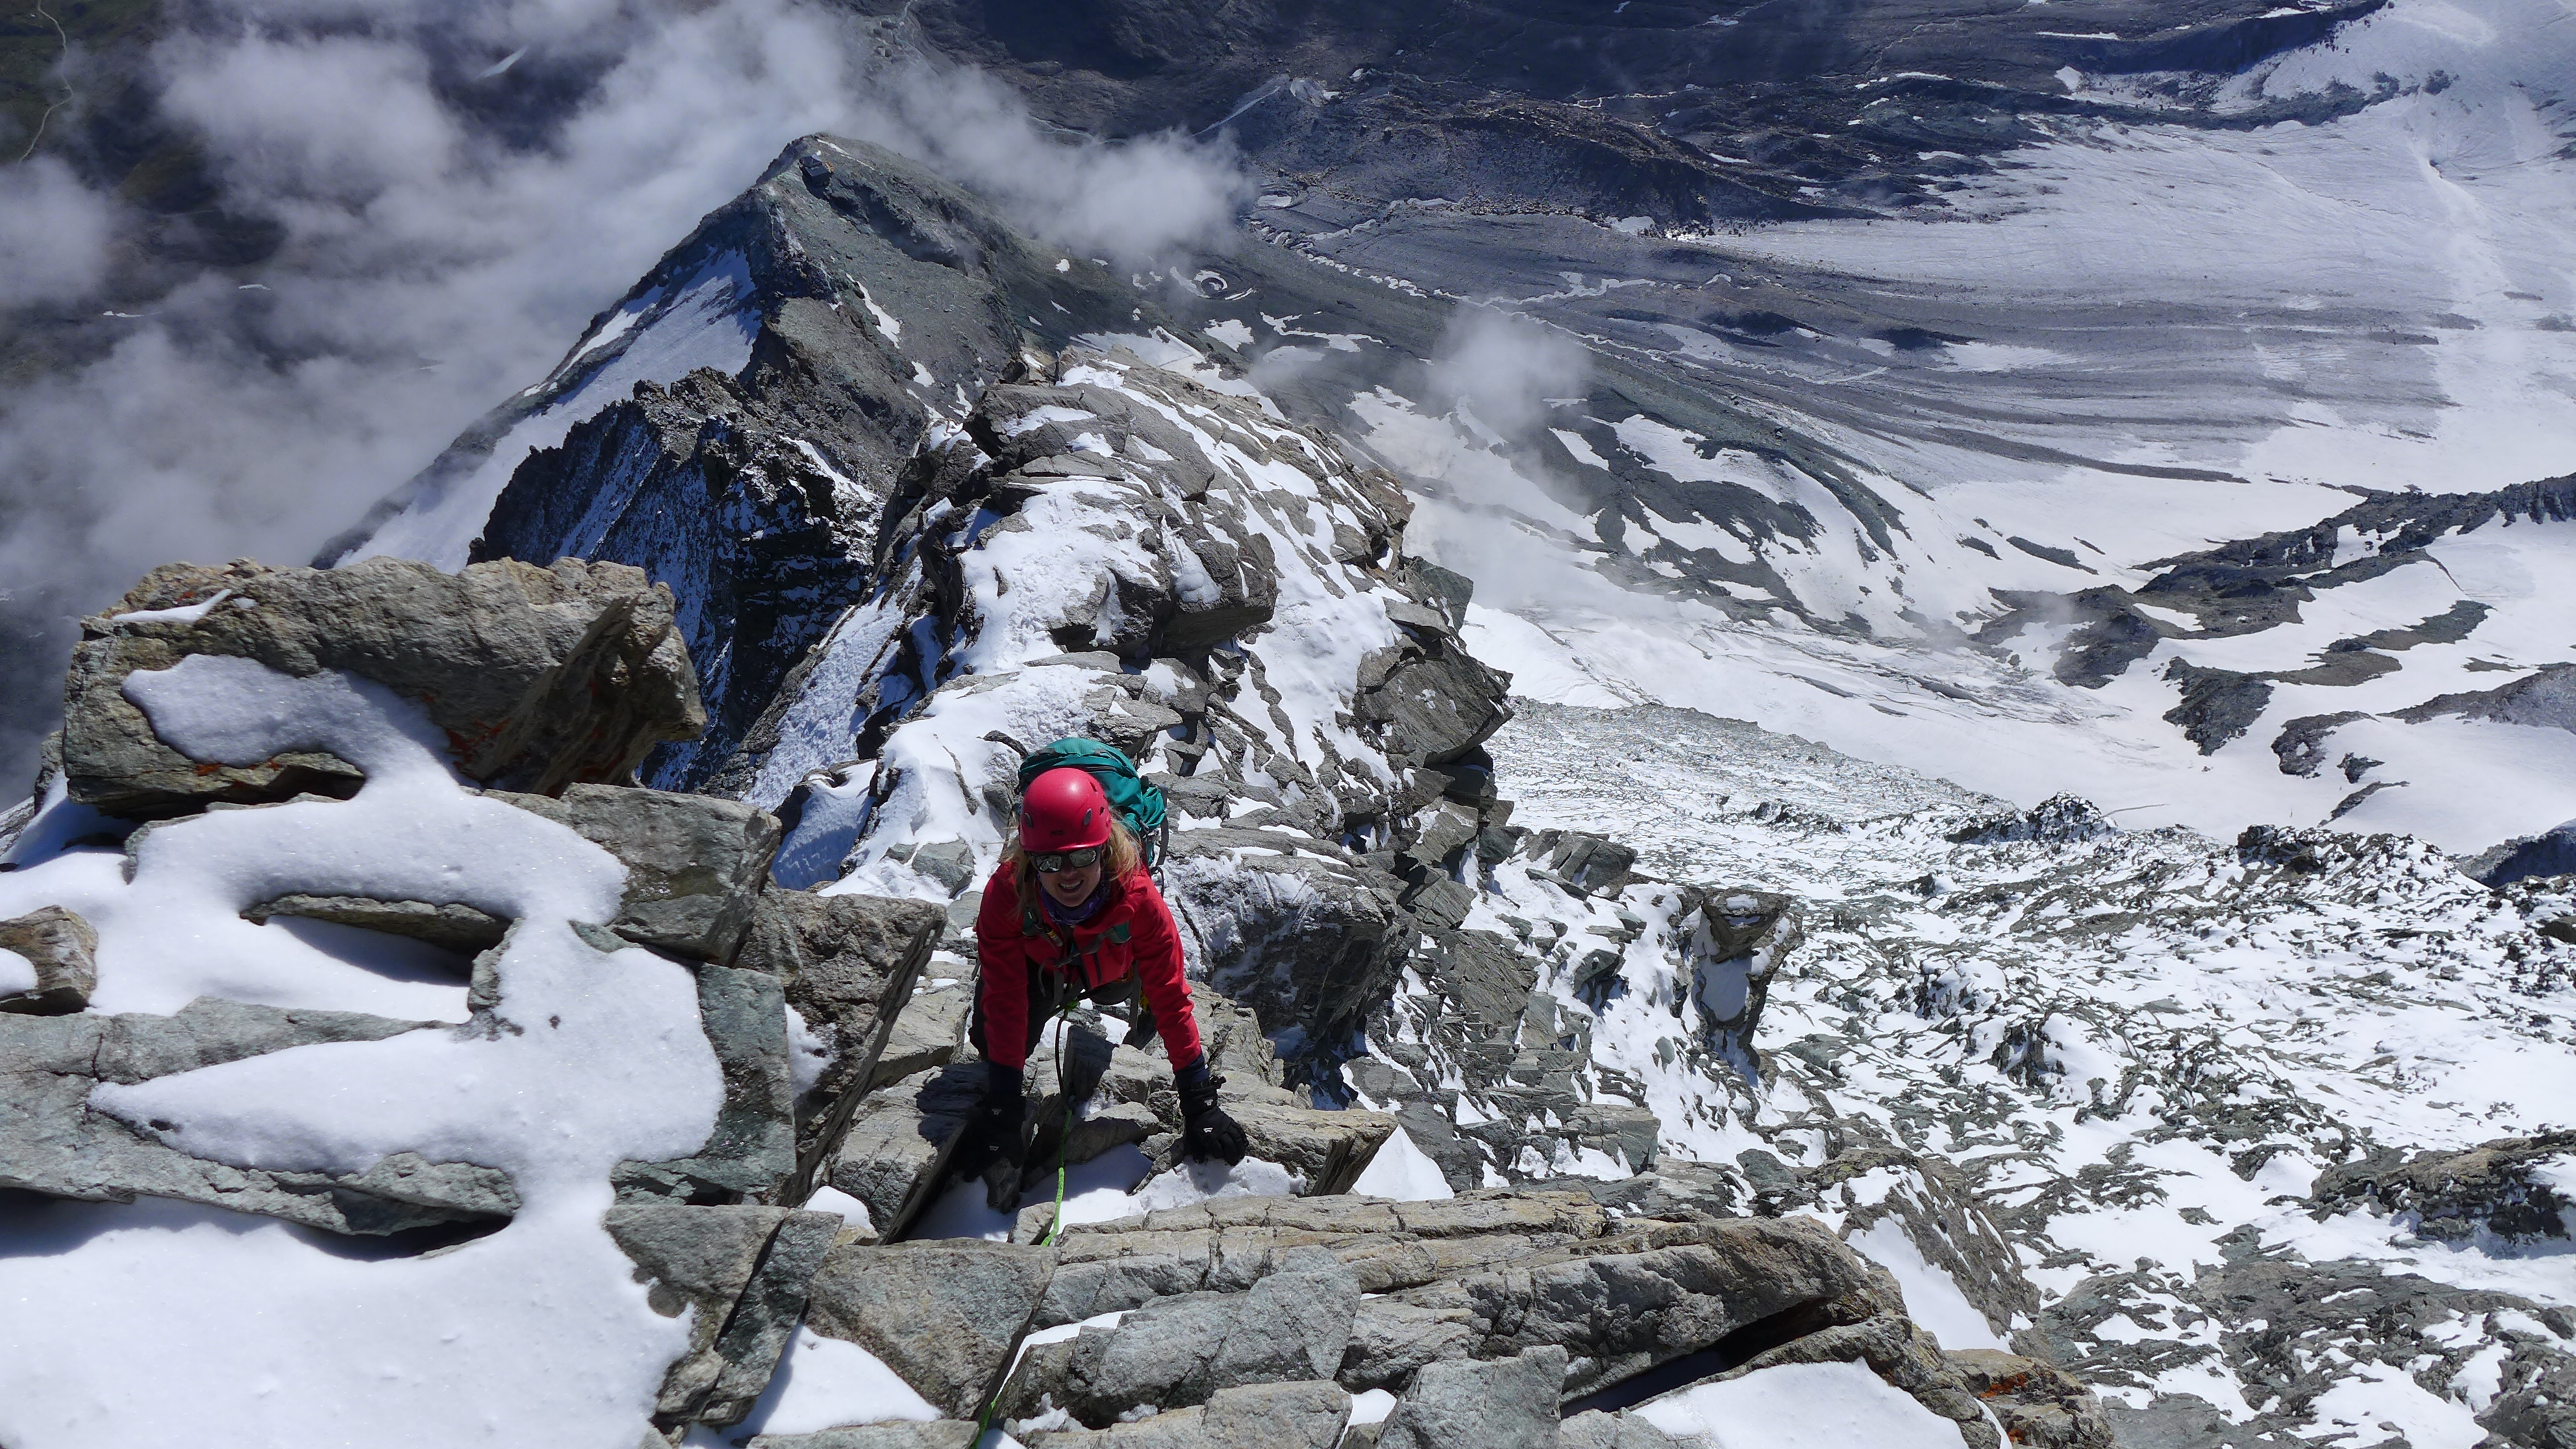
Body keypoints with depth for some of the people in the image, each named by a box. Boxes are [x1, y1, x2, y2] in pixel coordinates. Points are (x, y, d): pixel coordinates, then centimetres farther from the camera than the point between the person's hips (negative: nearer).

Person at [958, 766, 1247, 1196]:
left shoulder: (1138, 899, -43)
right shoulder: (1005, 895, -43)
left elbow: (1172, 998, -34)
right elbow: (1006, 1002, -35)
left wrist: (1199, 1103, -34)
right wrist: (1001, 1111, -36)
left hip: (1113, 966, 0)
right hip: (1039, 963, 0)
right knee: (992, 1037, -11)